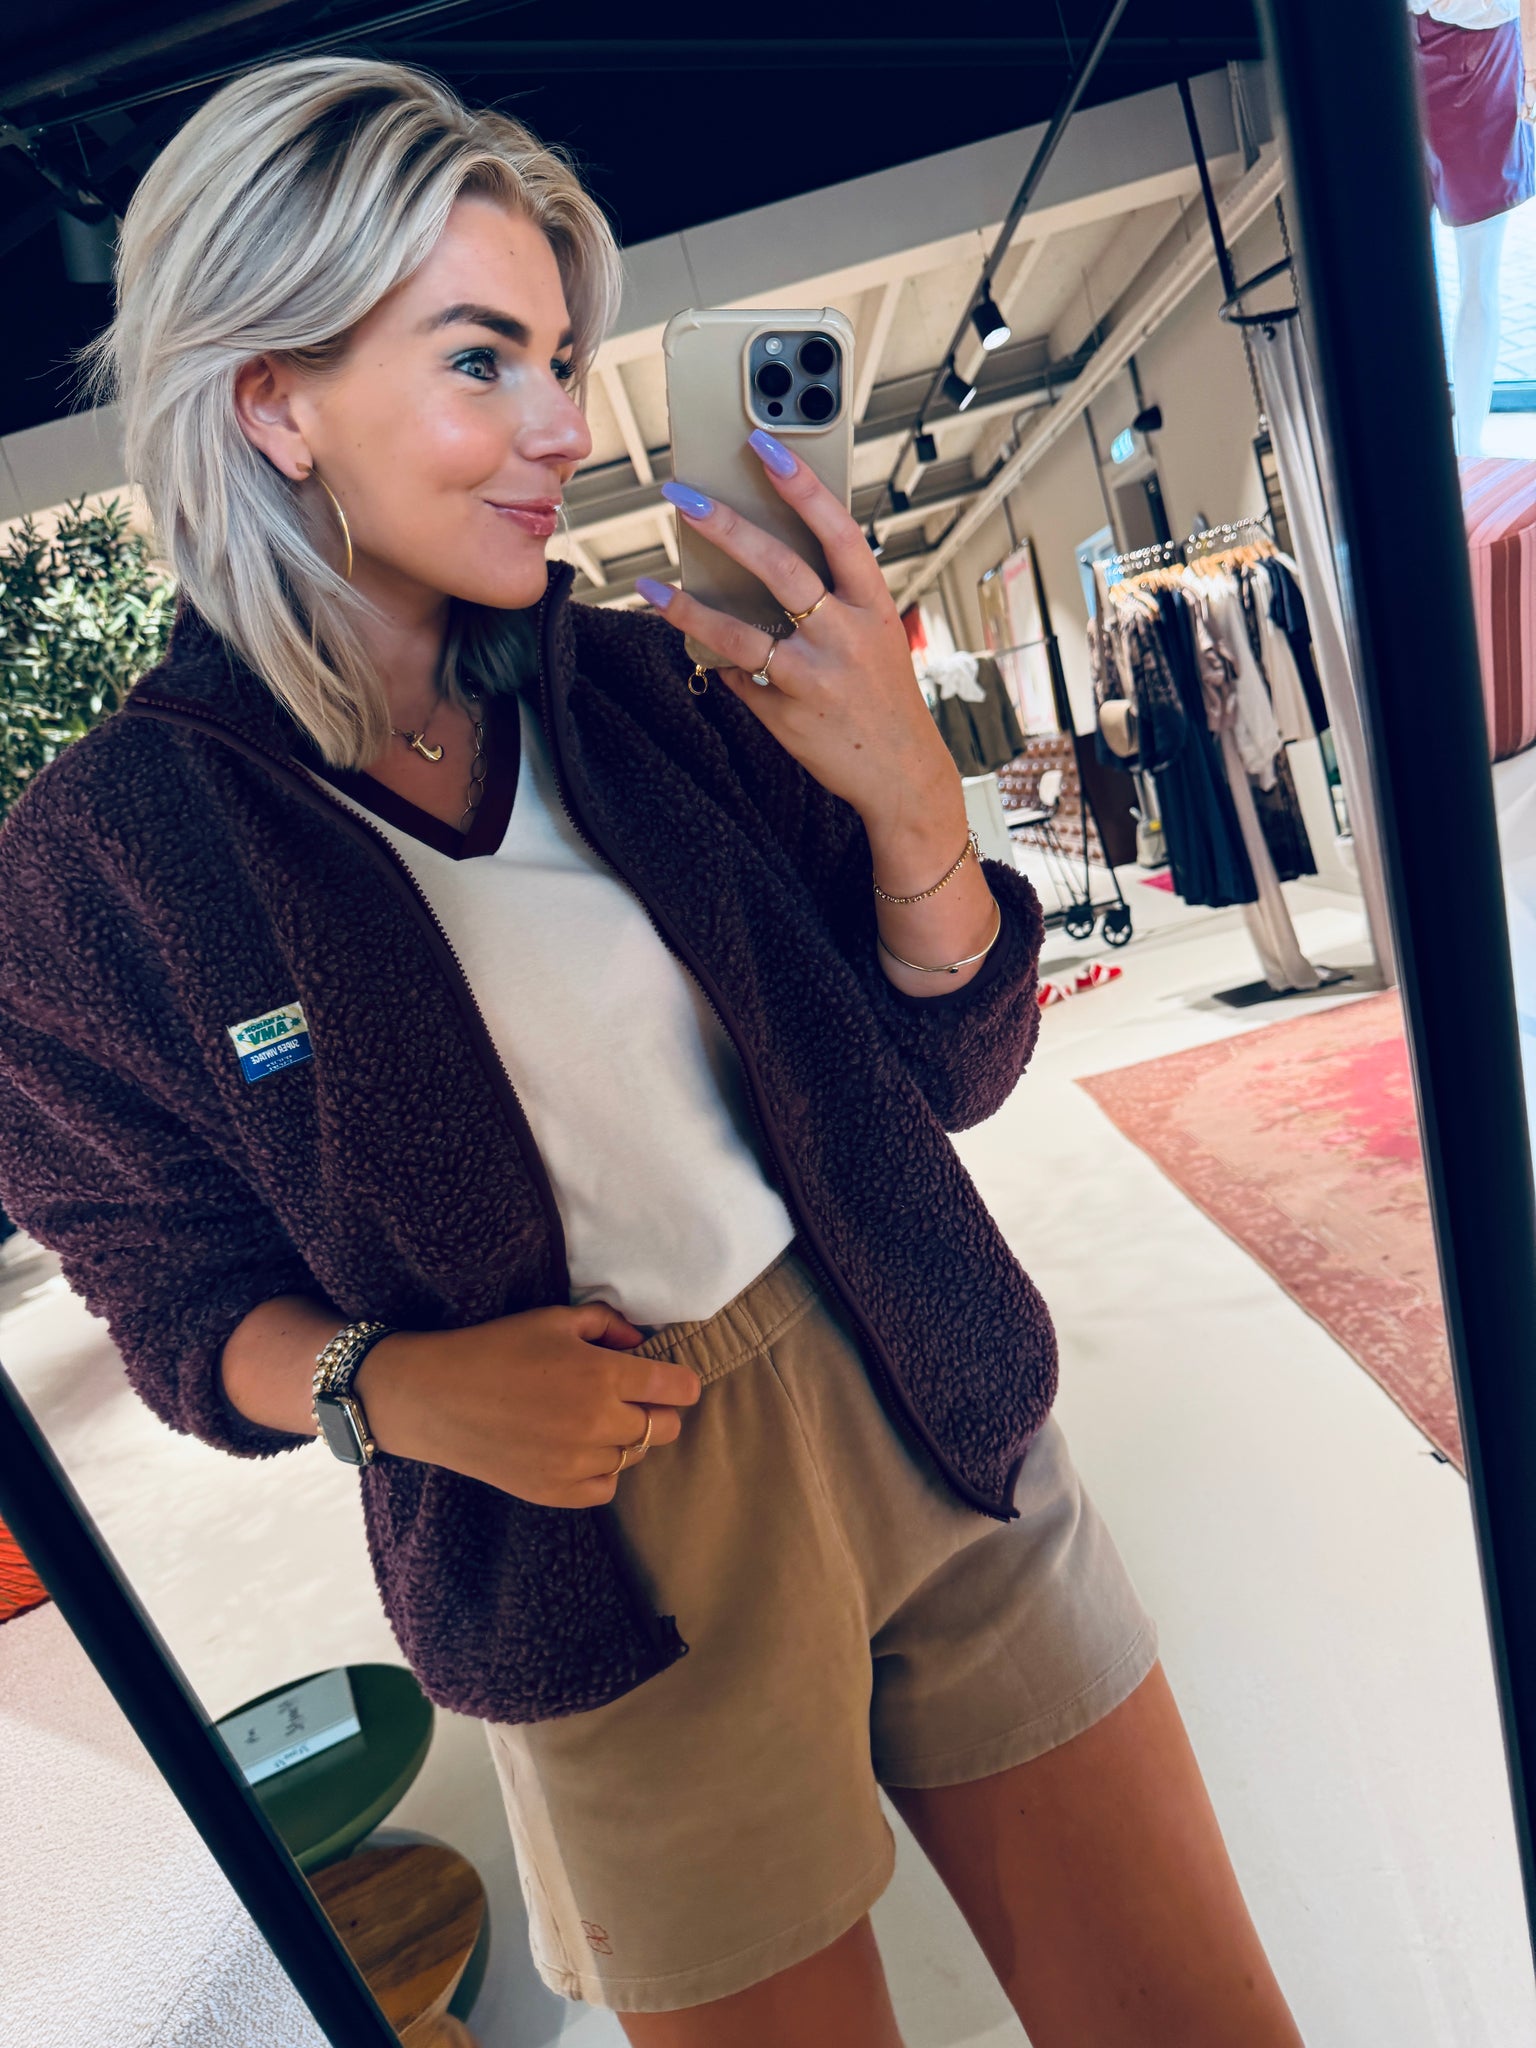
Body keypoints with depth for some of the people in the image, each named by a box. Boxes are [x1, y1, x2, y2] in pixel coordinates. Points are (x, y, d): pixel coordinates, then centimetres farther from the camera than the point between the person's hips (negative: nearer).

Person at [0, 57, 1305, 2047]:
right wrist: (389, 1388, -19)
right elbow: (178, 1292, 0)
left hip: (935, 1437, 3)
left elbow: (946, 1068, -2)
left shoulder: (648, 684, -5)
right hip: (614, 1584, -2)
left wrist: (907, 788, -19)